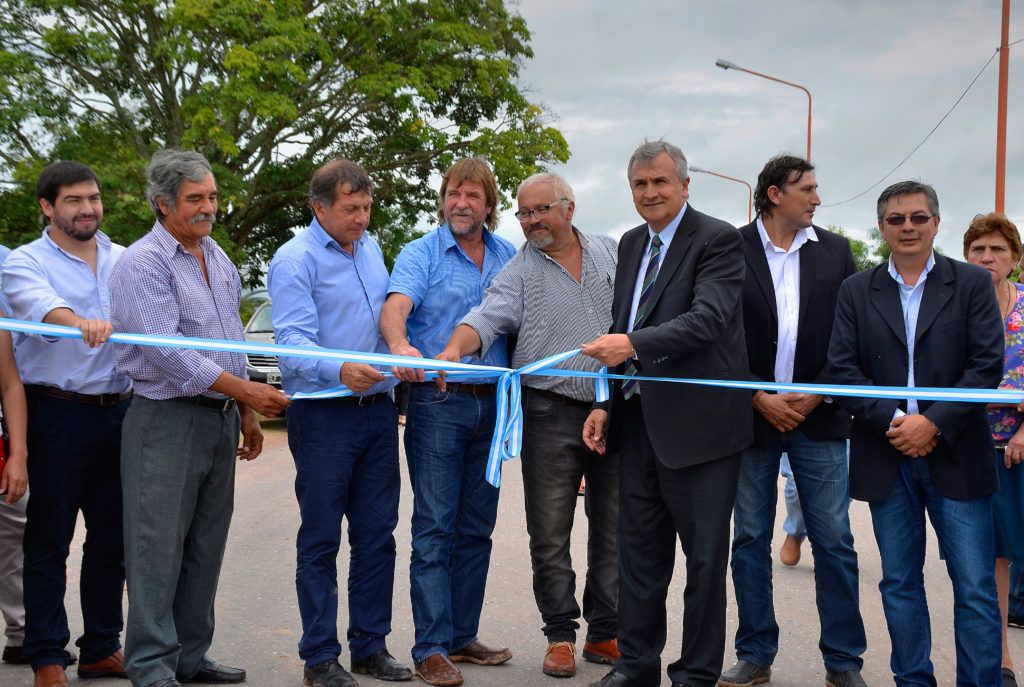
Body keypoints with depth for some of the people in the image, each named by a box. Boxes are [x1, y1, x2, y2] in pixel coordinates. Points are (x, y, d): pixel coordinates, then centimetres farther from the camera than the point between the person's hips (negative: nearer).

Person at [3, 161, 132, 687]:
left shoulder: (126, 261, 14)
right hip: (58, 414, -5)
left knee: (111, 538, 11)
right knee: (49, 540, 0)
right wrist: (81, 322, -44)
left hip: (120, 411, 5)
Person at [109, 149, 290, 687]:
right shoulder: (143, 264, -11)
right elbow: (166, 351, -20)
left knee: (206, 548, 11)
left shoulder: (218, 259, 15)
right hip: (167, 420, -8)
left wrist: (246, 415, 17)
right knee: (159, 551, -4)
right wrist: (249, 391, -18)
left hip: (221, 418, 8)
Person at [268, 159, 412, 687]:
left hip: (378, 411, 7)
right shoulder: (295, 260, -10)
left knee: (377, 535, 10)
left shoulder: (371, 248, 13)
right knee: (321, 540, 0)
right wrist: (339, 371, -37)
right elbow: (293, 341, -21)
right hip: (323, 416, -7)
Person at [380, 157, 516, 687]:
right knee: (435, 528, -5)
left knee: (476, 529, 10)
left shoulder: (508, 256, 12)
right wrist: (400, 346, -41)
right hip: (437, 404, -4)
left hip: (491, 405, 5)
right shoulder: (421, 253, -2)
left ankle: (463, 636, 21)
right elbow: (395, 307, -19)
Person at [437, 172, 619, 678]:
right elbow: (486, 317, -15)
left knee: (613, 528, 8)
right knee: (550, 534, 1)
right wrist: (453, 351, -34)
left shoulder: (611, 253, 10)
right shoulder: (519, 271, 0)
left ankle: (605, 634, 20)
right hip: (551, 414, -2)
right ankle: (560, 636, 14)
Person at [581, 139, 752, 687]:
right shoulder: (631, 244, 14)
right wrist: (606, 403, 10)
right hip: (637, 418, 7)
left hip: (696, 421, -7)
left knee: (703, 557, 3)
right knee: (639, 553, 14)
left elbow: (709, 318, -23)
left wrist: (634, 345, -33)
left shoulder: (716, 240, -9)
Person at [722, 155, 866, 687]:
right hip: (750, 414, -1)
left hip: (817, 417, 1)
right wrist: (759, 398, -9)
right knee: (750, 539, 6)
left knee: (834, 541, 2)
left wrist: (814, 396, -6)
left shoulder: (834, 252, 7)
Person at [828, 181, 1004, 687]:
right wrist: (892, 421, -12)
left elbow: (987, 364, -5)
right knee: (899, 584, 9)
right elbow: (842, 368, 0)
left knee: (975, 587, -2)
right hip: (887, 457, 2)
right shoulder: (857, 292, 8)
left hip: (955, 457, -2)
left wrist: (933, 423, -14)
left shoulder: (973, 284, 3)